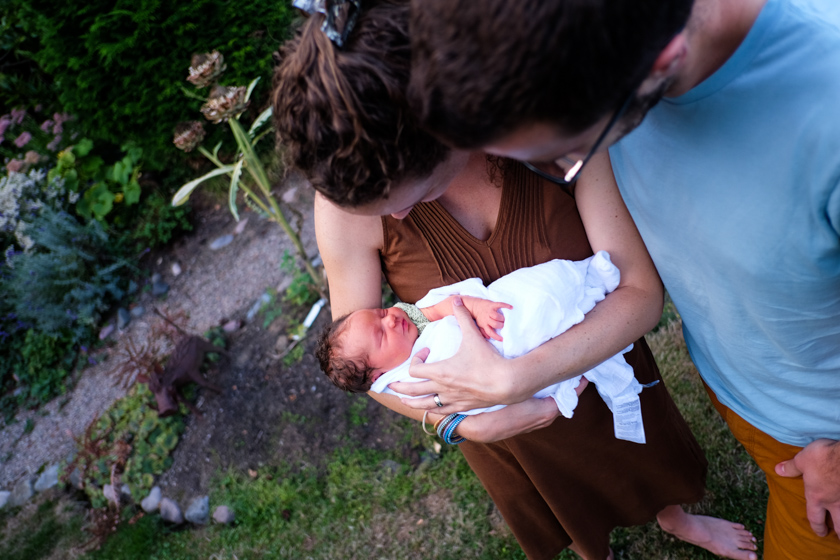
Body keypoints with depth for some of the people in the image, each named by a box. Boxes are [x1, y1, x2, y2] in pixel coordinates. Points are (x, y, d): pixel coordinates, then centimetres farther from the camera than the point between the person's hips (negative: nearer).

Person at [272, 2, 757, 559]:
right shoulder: (346, 201, -32)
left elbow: (642, 290, -31)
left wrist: (512, 377, -44)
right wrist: (465, 422, -33)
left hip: (602, 361, 0)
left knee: (642, 462, 34)